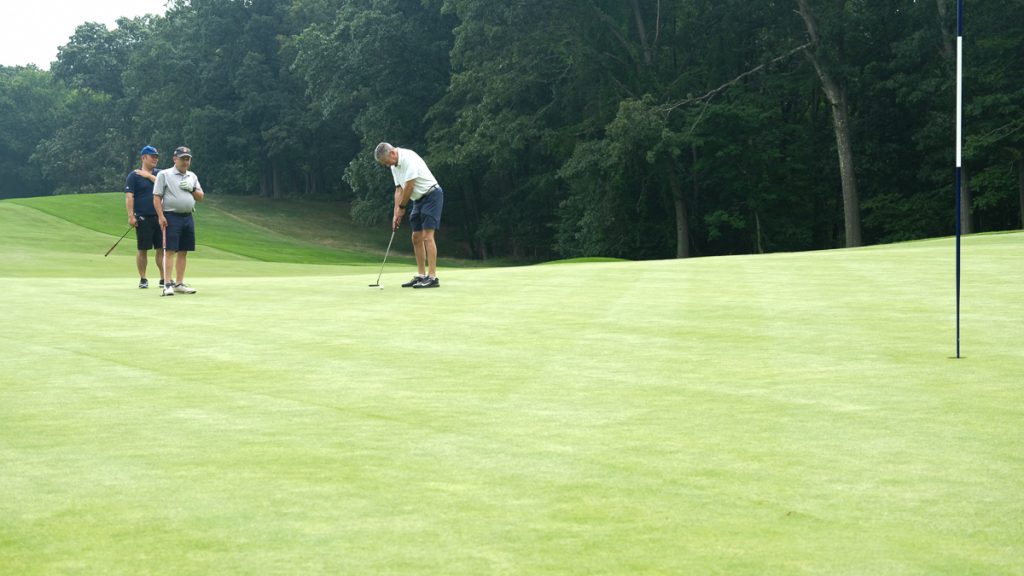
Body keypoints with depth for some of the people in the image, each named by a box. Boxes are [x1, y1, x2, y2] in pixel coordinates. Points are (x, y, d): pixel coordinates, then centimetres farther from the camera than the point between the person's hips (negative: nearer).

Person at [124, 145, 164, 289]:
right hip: (143, 218, -4)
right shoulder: (134, 175, -1)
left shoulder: (159, 174, 14)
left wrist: (149, 176, -7)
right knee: (142, 249, 1)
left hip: (159, 217, 4)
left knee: (161, 249, 4)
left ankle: (164, 278, 8)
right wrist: (131, 216, -16)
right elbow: (129, 196, -8)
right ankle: (143, 279, 8)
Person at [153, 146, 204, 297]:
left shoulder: (192, 176, 18)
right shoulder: (164, 174, 1)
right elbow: (156, 197, -4)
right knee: (170, 251, -10)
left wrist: (191, 189, -2)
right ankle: (168, 284, -11)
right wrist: (161, 216, -14)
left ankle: (179, 283, 12)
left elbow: (201, 198, 17)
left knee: (183, 252, 6)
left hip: (188, 217, 6)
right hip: (171, 216, -6)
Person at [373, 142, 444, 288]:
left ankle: (432, 277, -18)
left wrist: (402, 207, -9)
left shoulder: (409, 159, -22)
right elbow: (399, 190, 11)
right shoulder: (394, 166, 8)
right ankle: (421, 275, 11)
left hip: (431, 195, -9)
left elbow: (409, 186, -21)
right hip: (419, 199, 9)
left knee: (427, 236, -15)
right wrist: (396, 214, 3)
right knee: (416, 238, 7)